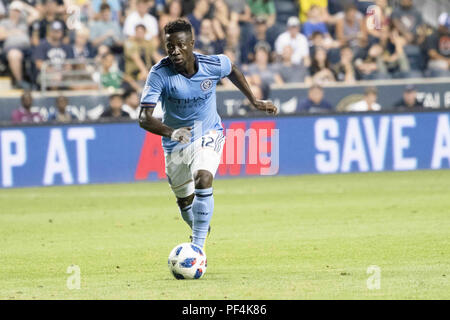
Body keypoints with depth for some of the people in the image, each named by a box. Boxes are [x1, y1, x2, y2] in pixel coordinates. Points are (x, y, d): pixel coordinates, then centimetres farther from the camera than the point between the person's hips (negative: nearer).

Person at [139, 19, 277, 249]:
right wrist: (172, 132, -48)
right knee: (184, 201, 15)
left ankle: (198, 247, -27)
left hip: (208, 135, -1)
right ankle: (200, 229, 50)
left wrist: (254, 101, 15)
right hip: (176, 142, 1)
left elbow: (233, 70, 8)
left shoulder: (213, 65, -19)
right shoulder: (159, 74, -24)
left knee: (203, 179, -29)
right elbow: (144, 118, -30)